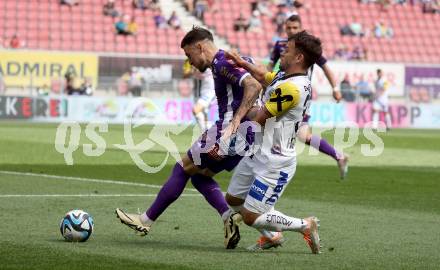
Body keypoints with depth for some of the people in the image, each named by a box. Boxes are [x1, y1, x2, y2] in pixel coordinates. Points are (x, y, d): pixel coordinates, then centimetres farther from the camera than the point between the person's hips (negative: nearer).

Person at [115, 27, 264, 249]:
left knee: (182, 169, 4)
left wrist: (234, 123, -30)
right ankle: (229, 216, -3)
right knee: (199, 176, 19)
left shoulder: (223, 63, -11)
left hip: (227, 133, -10)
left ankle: (146, 221, 12)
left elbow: (254, 85, -26)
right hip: (248, 138, 10)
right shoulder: (224, 62, 20)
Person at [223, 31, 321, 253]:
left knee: (251, 218, -7)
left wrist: (249, 108, 3)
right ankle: (272, 235, 28)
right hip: (257, 155, 10)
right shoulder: (285, 77, 6)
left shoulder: (291, 88, -24)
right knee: (233, 200, 19)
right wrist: (243, 64, 13)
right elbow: (263, 77, 27)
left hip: (274, 164, -10)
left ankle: (305, 226, 6)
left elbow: (258, 119, -18)